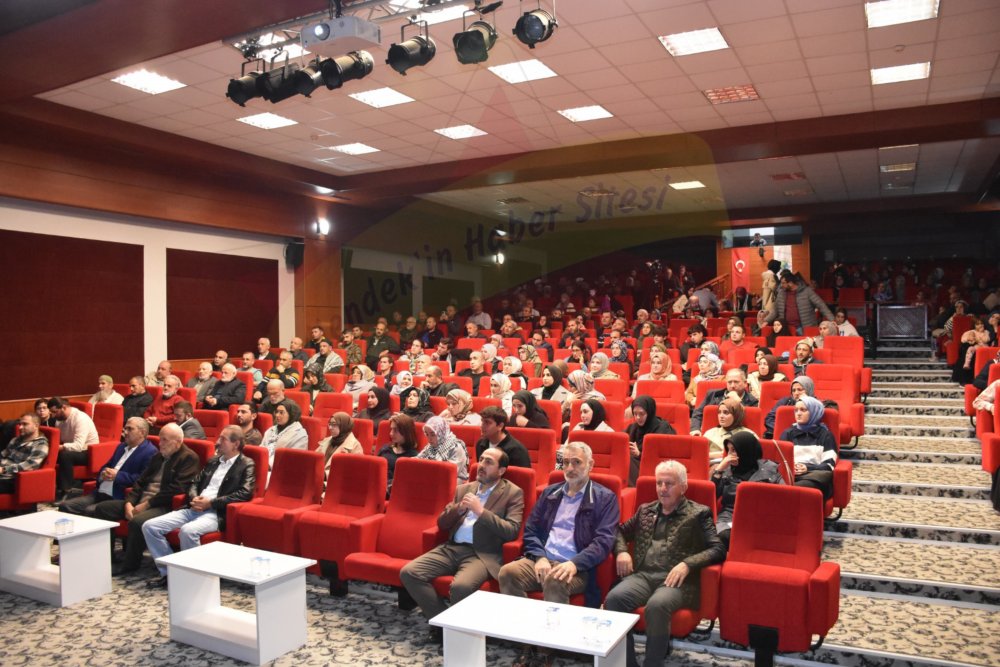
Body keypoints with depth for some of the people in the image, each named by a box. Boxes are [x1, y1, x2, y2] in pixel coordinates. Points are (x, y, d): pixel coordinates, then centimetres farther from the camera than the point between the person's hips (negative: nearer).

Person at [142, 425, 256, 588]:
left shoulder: (246, 464, 1)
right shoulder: (213, 461, 22)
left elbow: (245, 493, -12)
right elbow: (195, 483, 24)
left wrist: (210, 502, -15)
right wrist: (194, 498, -1)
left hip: (216, 513, -7)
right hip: (193, 509, 8)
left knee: (188, 530, -36)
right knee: (150, 526, -7)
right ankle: (169, 572, 1)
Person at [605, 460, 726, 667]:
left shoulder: (699, 513, 9)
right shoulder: (646, 510, 22)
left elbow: (718, 549, -1)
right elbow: (621, 531, 30)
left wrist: (687, 564, -16)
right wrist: (621, 551, 6)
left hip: (675, 579, -4)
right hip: (643, 575, 4)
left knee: (656, 605, -36)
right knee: (614, 598, -27)